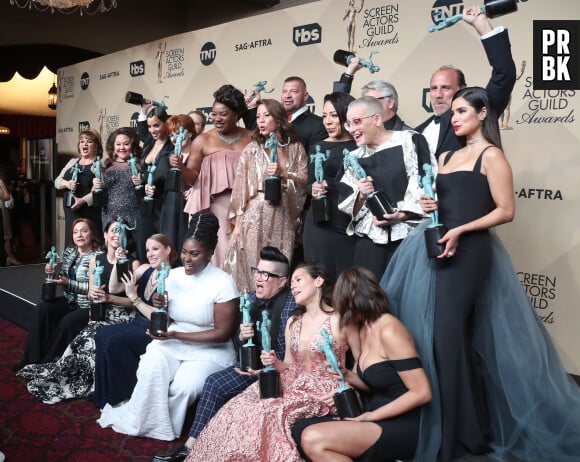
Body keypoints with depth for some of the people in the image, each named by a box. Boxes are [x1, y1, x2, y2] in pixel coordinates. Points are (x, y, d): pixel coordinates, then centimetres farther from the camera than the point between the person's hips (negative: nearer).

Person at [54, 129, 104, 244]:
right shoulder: (72, 162, 19)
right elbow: (57, 181, 15)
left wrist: (83, 200, -25)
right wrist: (66, 183, -7)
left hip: (90, 216, -6)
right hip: (71, 214, 6)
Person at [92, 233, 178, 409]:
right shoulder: (145, 270, 5)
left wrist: (134, 297, -19)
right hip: (137, 325, 7)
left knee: (114, 341, -23)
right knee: (102, 334, -13)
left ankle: (128, 395, -4)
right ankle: (106, 396, -1)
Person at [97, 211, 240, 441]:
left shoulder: (223, 283, -14)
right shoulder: (172, 275, 2)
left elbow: (223, 333, -14)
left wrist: (177, 335, -18)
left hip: (209, 350, -3)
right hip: (171, 343, 4)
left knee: (184, 386, -29)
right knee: (151, 368, -28)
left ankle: (152, 423, 0)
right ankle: (143, 420, -4)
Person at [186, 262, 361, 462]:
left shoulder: (340, 320, -8)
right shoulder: (293, 322, 13)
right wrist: (275, 362, -6)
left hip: (323, 391, -6)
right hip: (296, 384, 6)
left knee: (270, 413, -28)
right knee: (240, 408, -16)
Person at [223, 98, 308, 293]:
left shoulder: (295, 148, 8)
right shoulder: (251, 150, 6)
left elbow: (305, 180, 4)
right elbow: (241, 187, 2)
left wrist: (283, 173, -12)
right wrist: (237, 223, -4)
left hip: (283, 216, 1)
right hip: (255, 214, -1)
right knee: (252, 267, -2)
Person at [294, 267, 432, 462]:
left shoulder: (389, 331, -17)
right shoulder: (364, 329, 10)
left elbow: (422, 393, -19)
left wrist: (370, 416, -15)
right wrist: (346, 375, -4)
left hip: (400, 427, -8)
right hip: (377, 419, 8)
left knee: (313, 439, -22)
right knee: (300, 430, -2)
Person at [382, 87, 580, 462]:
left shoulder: (491, 155, -3)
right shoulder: (446, 157, 19)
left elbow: (506, 210, -9)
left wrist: (460, 231, -18)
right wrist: (429, 206, 1)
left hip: (470, 250, -7)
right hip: (439, 248, 7)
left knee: (447, 333, -8)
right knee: (457, 335, 9)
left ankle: (452, 431, 6)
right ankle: (471, 424, 24)